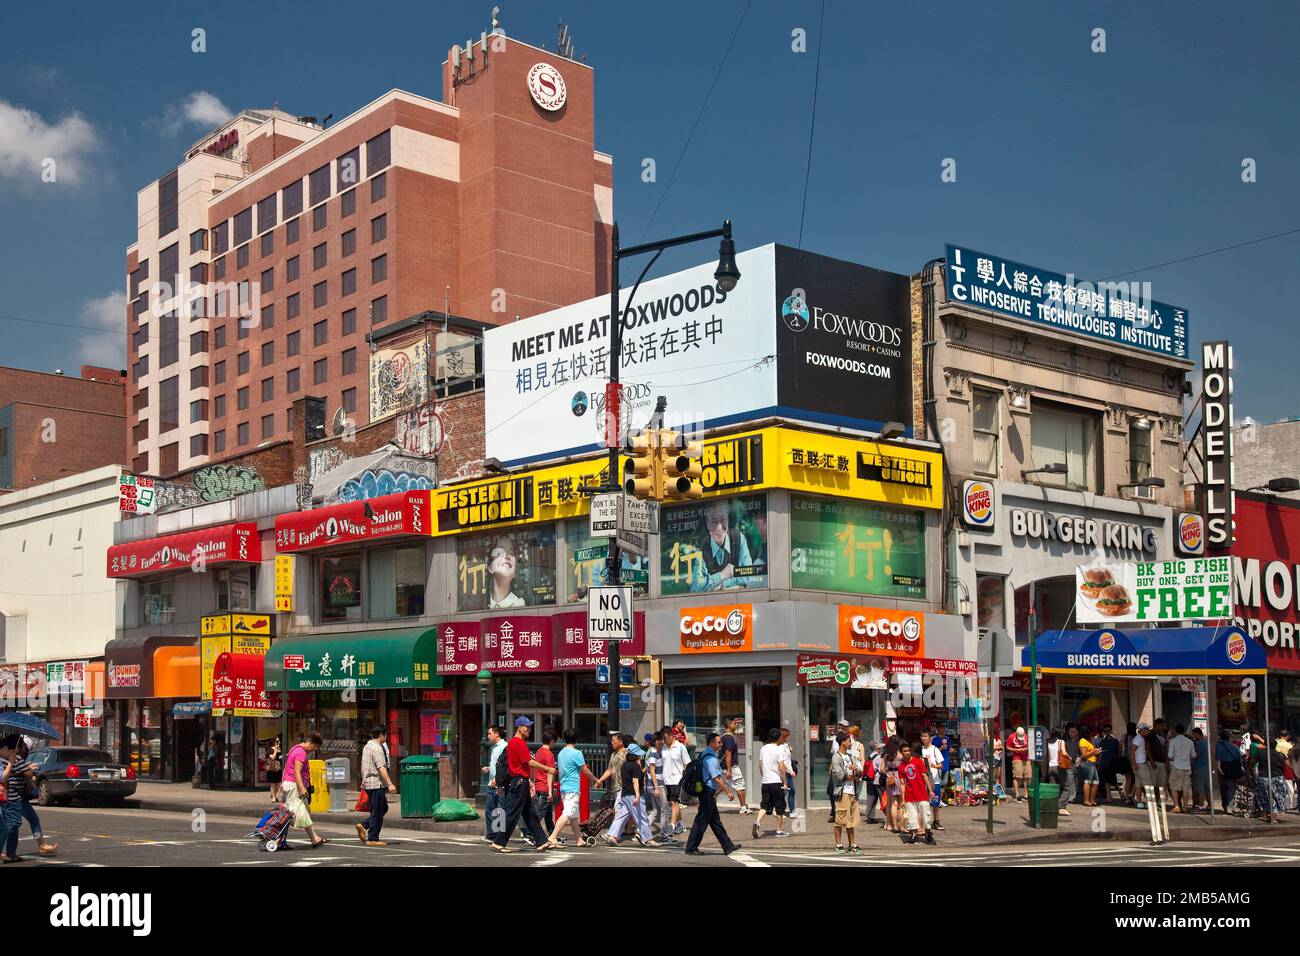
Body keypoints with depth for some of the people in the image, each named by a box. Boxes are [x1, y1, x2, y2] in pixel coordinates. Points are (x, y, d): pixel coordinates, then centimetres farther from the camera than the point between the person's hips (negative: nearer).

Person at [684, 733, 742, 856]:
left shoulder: (705, 755, 14)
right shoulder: (711, 758, -18)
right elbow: (716, 778, -22)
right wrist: (728, 791, -17)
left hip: (708, 792, 10)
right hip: (708, 792, -10)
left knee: (715, 821, 13)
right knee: (702, 820, -4)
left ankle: (728, 846, 18)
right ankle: (691, 848, 1)